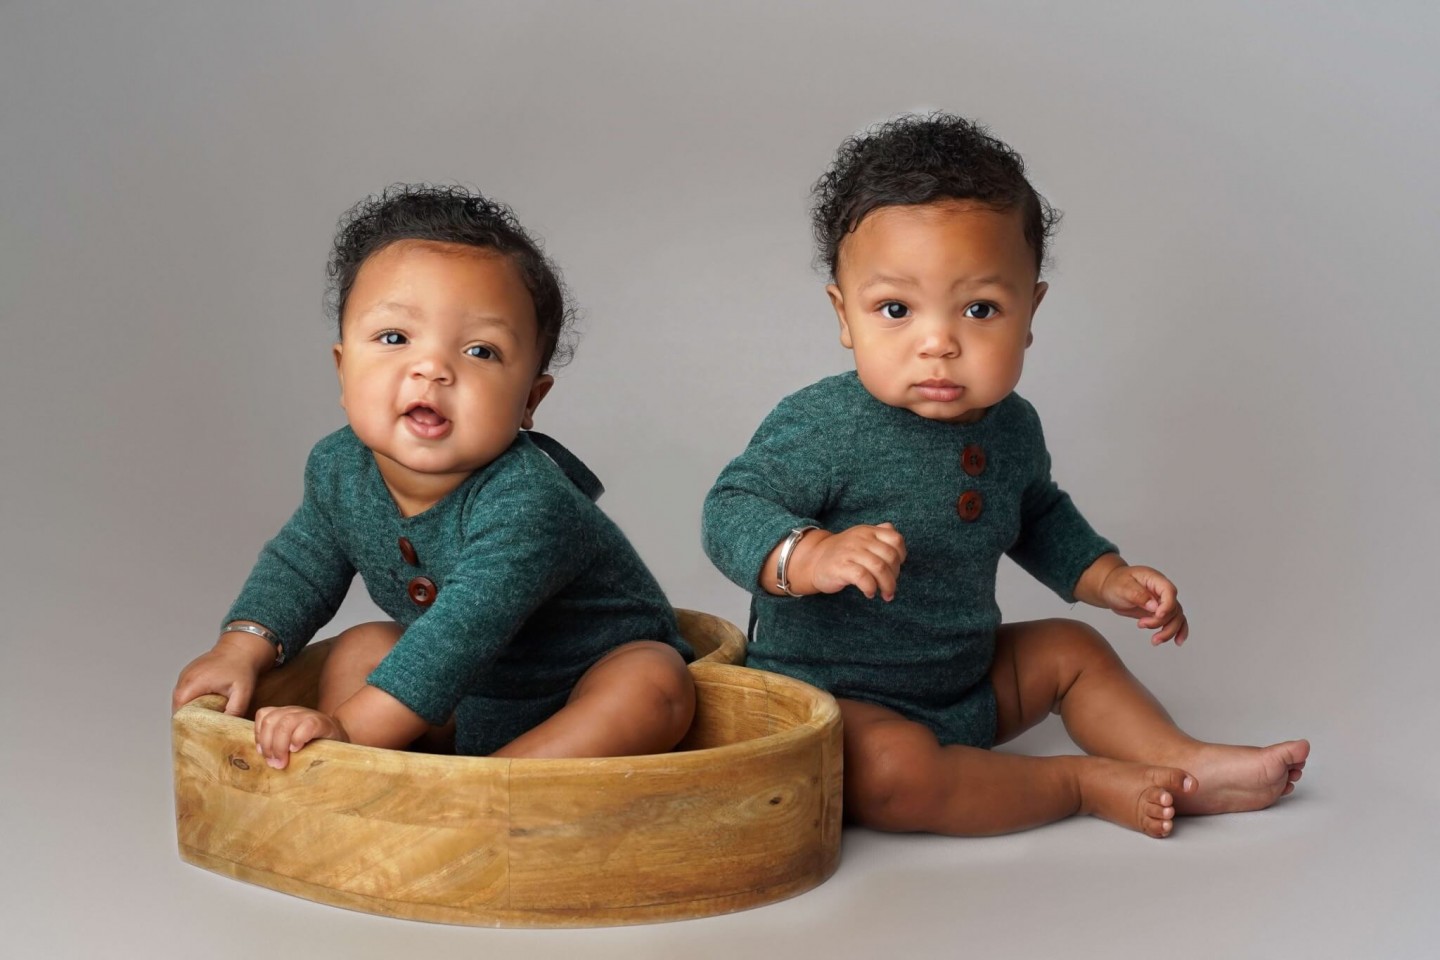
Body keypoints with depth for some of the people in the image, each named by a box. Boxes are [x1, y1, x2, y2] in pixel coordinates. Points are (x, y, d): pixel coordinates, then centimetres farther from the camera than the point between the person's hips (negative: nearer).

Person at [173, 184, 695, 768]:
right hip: (469, 688, 7)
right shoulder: (340, 469, -11)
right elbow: (301, 563, 8)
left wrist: (353, 729, -48)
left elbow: (463, 631, -44)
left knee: (657, 688, -33)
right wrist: (242, 648, -8)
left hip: (592, 682, -7)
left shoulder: (524, 503, -37)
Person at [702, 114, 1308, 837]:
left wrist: (1105, 576, 12)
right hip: (831, 696, -8)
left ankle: (1186, 764, 21)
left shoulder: (1011, 428, 3)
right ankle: (1085, 784, -18)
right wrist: (813, 556, -44)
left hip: (965, 683, 8)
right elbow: (733, 513, -26)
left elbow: (1037, 516, 24)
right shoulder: (820, 427, -23)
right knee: (891, 769, -34)